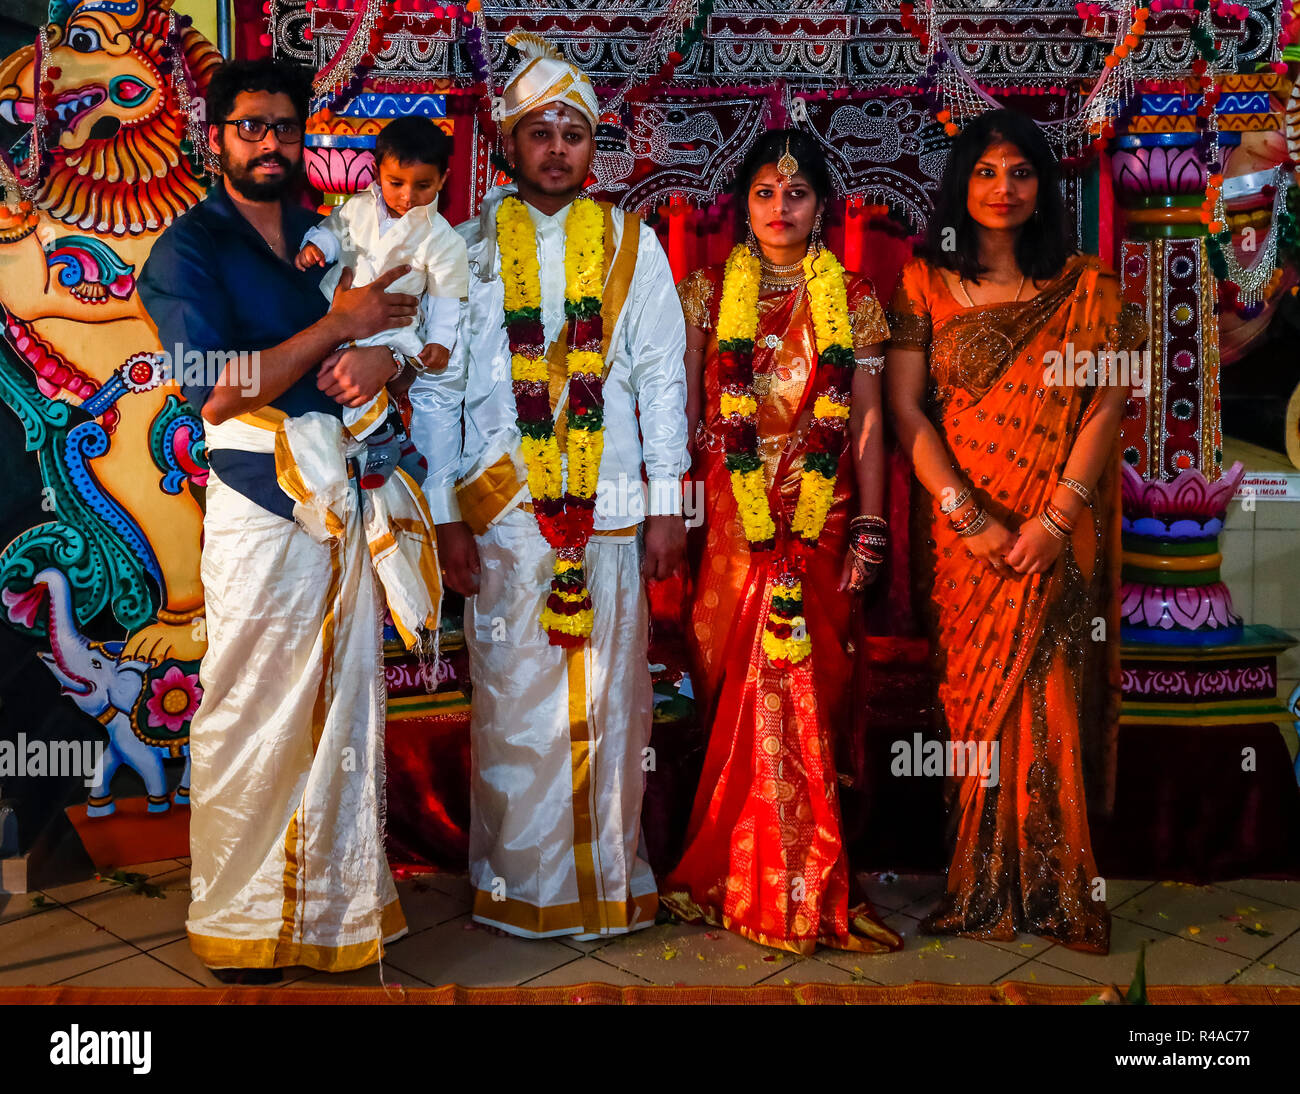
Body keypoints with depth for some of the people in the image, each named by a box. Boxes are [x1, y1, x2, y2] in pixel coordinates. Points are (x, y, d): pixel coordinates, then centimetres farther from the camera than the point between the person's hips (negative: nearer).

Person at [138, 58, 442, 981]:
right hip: (262, 504, -5)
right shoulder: (189, 250, -1)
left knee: (346, 706, 11)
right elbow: (218, 391, -13)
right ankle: (239, 925, 17)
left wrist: (383, 354, -7)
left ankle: (339, 897, 25)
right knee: (252, 717, 0)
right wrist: (337, 327, -11)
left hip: (349, 501, 6)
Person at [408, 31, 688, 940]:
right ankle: (518, 887, 16)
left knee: (609, 696, 4)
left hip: (610, 508, 1)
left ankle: (612, 881, 17)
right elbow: (435, 387, 6)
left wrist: (667, 506, 2)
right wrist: (446, 513, -1)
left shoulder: (631, 245, 11)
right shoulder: (471, 249, 9)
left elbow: (662, 378, 8)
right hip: (502, 510, 0)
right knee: (512, 699, 2)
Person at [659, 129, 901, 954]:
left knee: (809, 689, -1)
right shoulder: (709, 291, 8)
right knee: (735, 690, 1)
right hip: (729, 514, 0)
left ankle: (796, 881, 12)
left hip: (820, 516, 0)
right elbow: (682, 410, 6)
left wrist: (870, 528, 1)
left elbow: (868, 421, 7)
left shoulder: (854, 300, 8)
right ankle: (742, 879, 16)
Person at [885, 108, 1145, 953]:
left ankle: (1055, 895, 13)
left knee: (1048, 701, -1)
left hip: (1058, 535, 0)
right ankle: (979, 892, 16)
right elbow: (905, 408, -2)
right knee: (974, 700, 3)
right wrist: (967, 515, -11)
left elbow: (1106, 405, -2)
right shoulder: (925, 283, 6)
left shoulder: (1086, 288, 6)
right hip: (965, 529, 1)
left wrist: (1056, 517, -14)